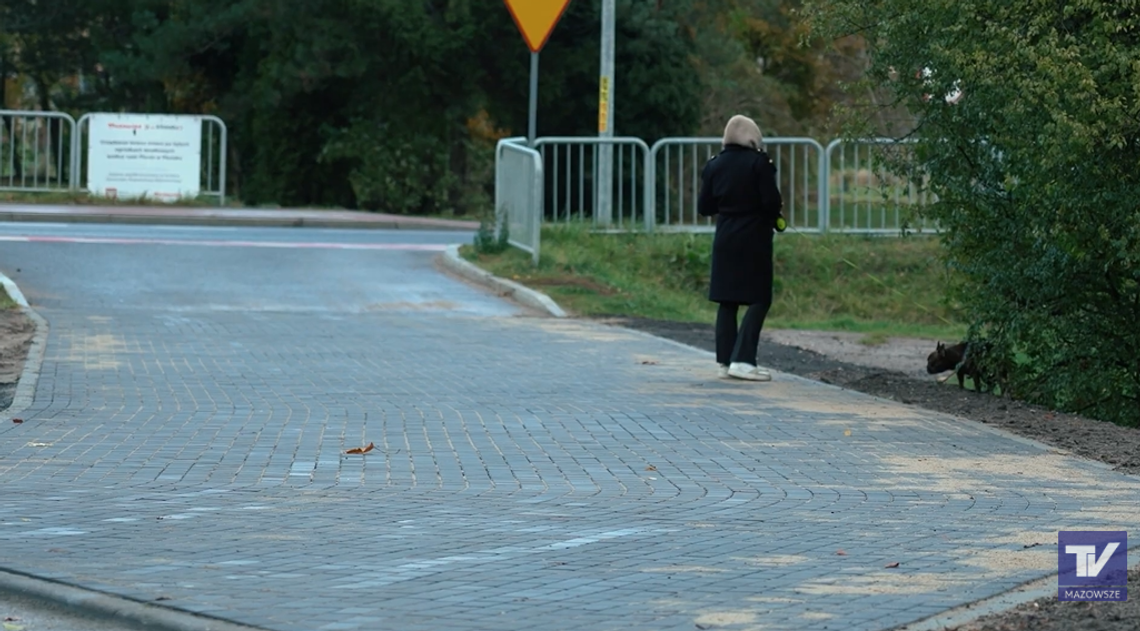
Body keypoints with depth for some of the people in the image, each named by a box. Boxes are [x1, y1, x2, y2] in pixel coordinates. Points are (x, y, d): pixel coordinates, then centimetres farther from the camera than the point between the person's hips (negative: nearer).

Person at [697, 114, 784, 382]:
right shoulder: (759, 162, -10)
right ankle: (742, 360, -12)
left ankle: (725, 361, 9)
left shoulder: (714, 165, 4)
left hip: (725, 239, 5)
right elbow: (772, 201, -14)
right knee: (759, 300, -1)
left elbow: (704, 206, 6)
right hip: (754, 239, -5)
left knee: (727, 301, 10)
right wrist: (775, 215, 8)